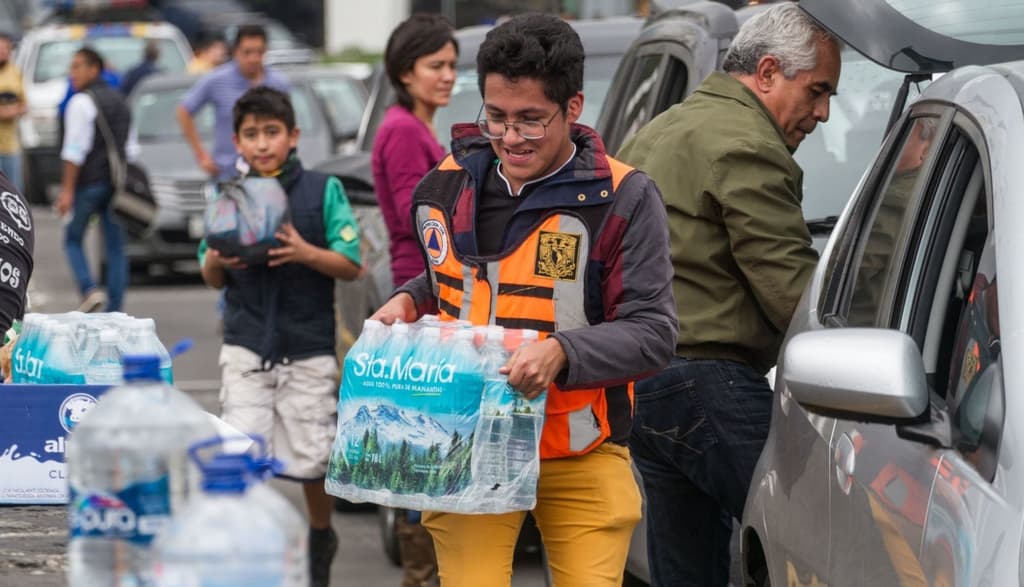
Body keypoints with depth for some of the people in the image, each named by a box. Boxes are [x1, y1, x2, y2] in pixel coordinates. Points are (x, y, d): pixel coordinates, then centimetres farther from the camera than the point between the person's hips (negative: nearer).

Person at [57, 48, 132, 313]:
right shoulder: (119, 100, 14)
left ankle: (89, 290, -11)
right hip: (116, 181, 6)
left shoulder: (82, 102, -10)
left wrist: (67, 190, -17)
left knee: (73, 239, 8)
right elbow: (130, 146, 17)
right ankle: (115, 309, 3)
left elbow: (75, 150, -16)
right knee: (115, 246, 6)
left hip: (89, 182, -6)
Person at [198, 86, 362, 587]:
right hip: (245, 344, 2)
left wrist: (305, 253, -22)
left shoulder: (323, 190, -1)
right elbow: (213, 281, 13)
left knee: (311, 456, 4)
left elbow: (350, 266, -4)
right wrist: (215, 260, -11)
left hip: (308, 345, -2)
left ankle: (320, 537, 29)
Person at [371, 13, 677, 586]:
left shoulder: (623, 199, -9)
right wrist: (408, 301, 4)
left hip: (583, 459, -3)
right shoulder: (448, 185, 6)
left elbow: (653, 333, -11)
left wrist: (562, 350, -27)